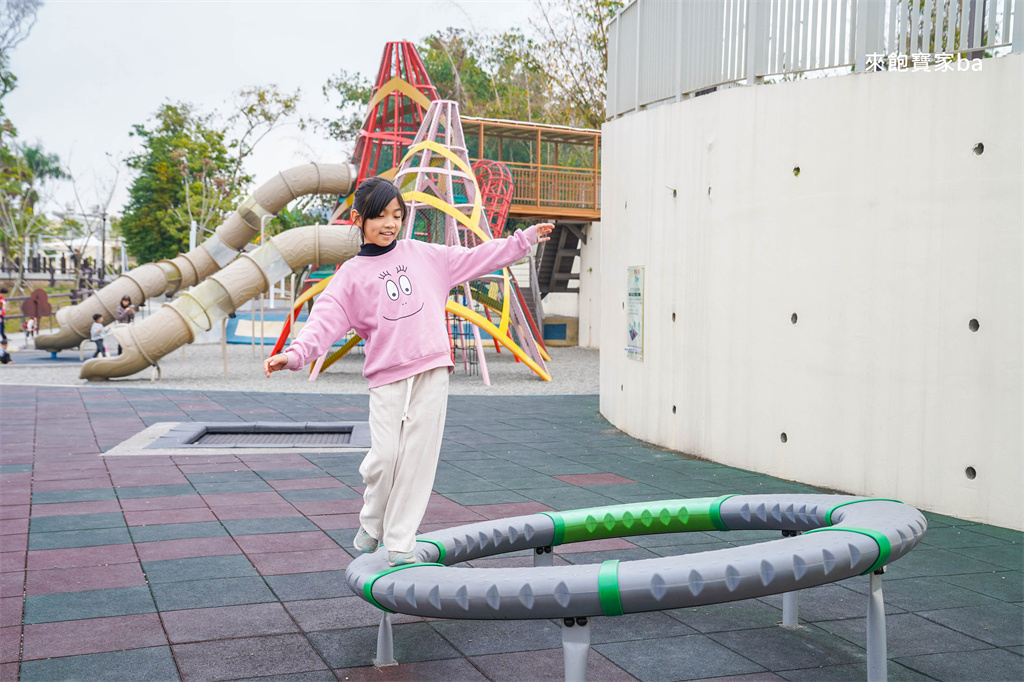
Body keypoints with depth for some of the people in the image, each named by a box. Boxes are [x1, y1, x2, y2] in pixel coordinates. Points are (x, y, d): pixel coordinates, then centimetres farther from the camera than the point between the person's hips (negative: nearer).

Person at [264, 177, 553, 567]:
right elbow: (326, 320, -5)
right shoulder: (351, 275, 7)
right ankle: (371, 524, 22)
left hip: (431, 372, 2)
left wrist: (524, 239, 21)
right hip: (386, 377, -1)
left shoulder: (423, 255, 13)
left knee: (417, 459, 0)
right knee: (384, 458, -9)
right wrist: (295, 354, -22)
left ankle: (401, 547, 10)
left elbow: (474, 259, 21)